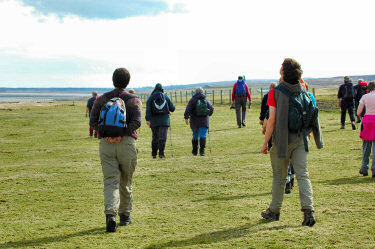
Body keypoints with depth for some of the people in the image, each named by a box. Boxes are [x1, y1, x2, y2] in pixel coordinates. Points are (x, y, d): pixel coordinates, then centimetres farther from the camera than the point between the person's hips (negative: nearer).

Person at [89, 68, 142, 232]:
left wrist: (104, 134, -7)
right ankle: (125, 215, 25)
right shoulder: (133, 100, 2)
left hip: (106, 144, 1)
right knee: (126, 182, 13)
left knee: (110, 181, -3)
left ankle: (110, 214, -23)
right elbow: (136, 122, -13)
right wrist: (122, 134, -13)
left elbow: (93, 121, 0)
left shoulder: (101, 99, 9)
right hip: (126, 143, -1)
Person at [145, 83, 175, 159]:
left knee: (155, 137, 11)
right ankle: (161, 153, -14)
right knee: (162, 137, -4)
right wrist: (168, 108, 30)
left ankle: (154, 154, 16)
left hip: (154, 121, 1)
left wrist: (147, 119, -12)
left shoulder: (151, 97, 4)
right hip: (164, 120, -1)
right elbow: (172, 108, 8)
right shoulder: (166, 97, 6)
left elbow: (148, 109, -8)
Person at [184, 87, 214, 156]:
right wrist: (208, 115, 20)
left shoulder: (193, 100, -4)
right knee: (203, 135, 1)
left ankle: (195, 151, 21)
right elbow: (211, 108, 3)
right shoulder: (206, 100, 3)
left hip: (195, 122, 0)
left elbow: (188, 109, -14)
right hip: (204, 121, 1)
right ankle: (202, 150, -15)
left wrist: (186, 118, -10)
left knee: (195, 135, 13)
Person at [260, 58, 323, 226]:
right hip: (301, 140, 3)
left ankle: (274, 211, 23)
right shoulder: (303, 91, 2)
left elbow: (272, 120, -14)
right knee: (303, 175, 2)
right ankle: (308, 211, -10)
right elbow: (311, 116, 7)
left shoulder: (275, 92, -11)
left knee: (279, 177, 10)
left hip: (282, 141, -3)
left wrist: (265, 142, -7)